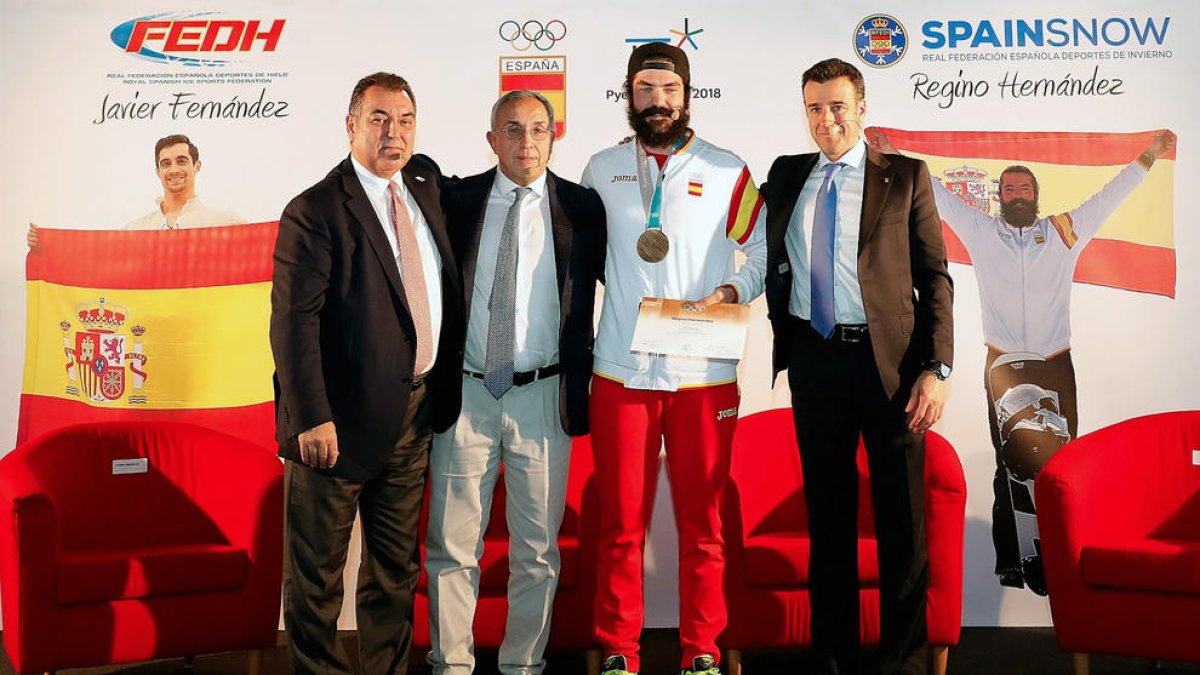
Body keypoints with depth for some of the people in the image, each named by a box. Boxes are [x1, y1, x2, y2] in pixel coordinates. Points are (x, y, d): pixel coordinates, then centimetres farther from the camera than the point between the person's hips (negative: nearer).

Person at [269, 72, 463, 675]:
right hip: (342, 420, -7)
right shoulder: (314, 211, -12)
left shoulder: (425, 183, 9)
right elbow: (293, 322, -18)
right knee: (317, 573, 6)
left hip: (415, 415, 7)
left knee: (396, 569, 18)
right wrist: (312, 418, -24)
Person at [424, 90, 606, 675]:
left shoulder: (582, 208, 3)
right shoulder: (456, 201, 4)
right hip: (465, 391, 1)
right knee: (452, 546, 6)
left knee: (537, 550, 8)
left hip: (543, 397, 0)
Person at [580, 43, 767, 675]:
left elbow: (765, 252, 9)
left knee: (702, 522, 6)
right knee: (621, 523, 5)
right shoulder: (602, 168, 9)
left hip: (705, 375, -1)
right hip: (621, 371, 1)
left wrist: (728, 292, -10)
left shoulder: (728, 171, 5)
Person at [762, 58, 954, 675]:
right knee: (826, 512, 11)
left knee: (901, 517, 5)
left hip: (889, 358, -3)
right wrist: (782, 337, 5)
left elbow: (935, 276, -2)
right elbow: (774, 264, 19)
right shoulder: (786, 176, 11)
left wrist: (936, 368, -10)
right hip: (813, 358, 3)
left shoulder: (905, 176, 1)